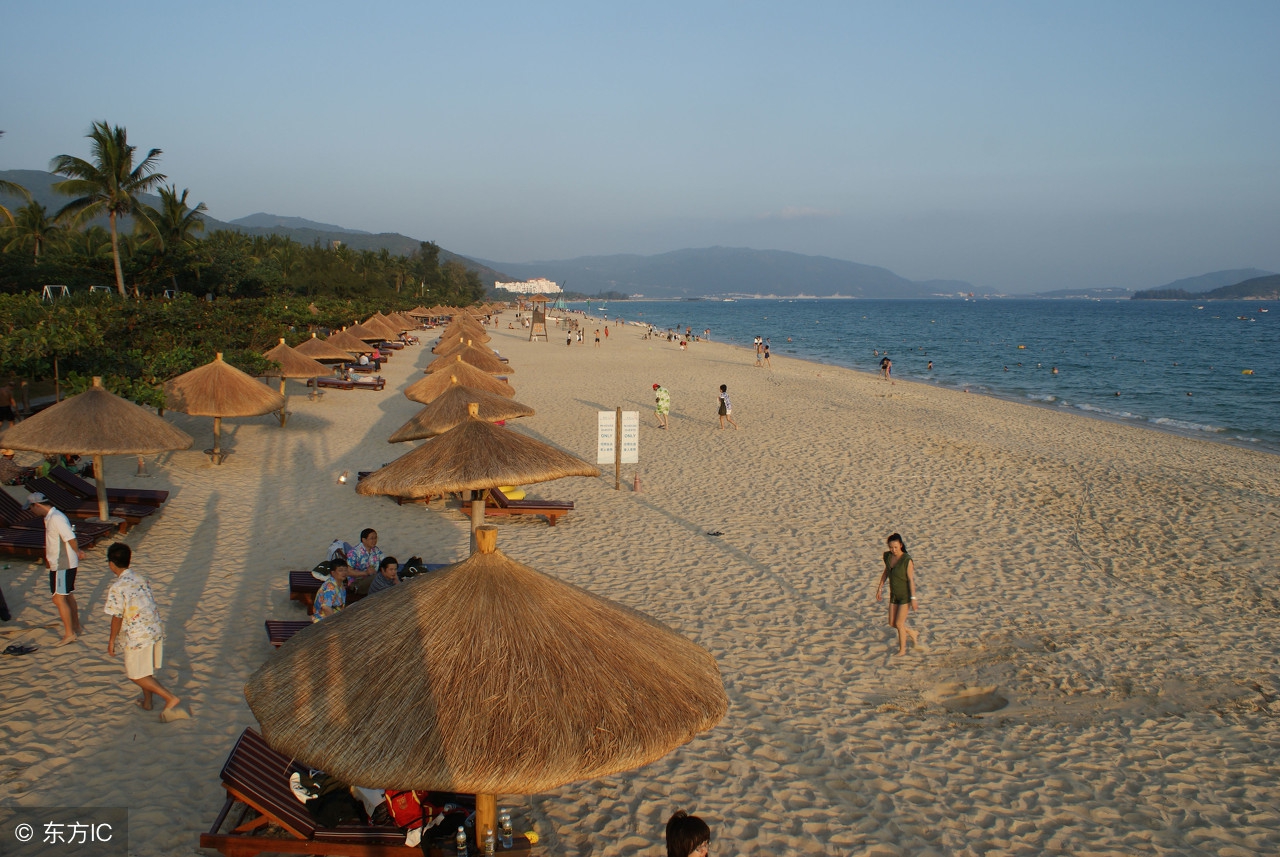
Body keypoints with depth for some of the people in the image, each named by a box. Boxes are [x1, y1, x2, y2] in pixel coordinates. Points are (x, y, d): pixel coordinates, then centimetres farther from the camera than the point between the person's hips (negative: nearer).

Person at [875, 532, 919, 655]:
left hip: (906, 595, -6)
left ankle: (902, 649, 18)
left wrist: (913, 598, -18)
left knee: (899, 624, -3)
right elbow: (886, 572, 12)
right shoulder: (888, 556, -3)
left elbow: (911, 579, -19)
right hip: (894, 595, 6)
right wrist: (879, 589, 13)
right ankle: (913, 634, 34)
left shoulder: (907, 560, -22)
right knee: (892, 624, 9)